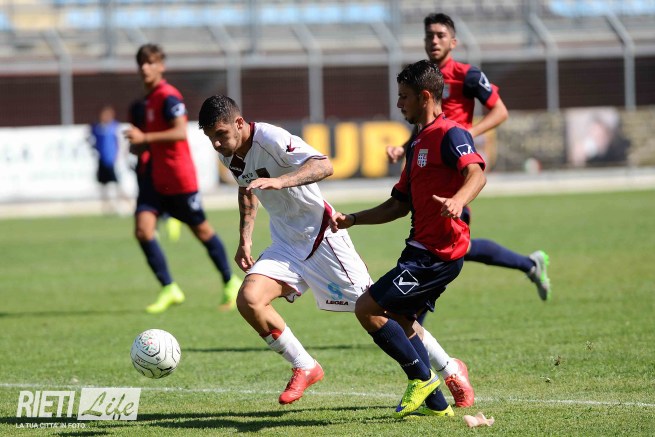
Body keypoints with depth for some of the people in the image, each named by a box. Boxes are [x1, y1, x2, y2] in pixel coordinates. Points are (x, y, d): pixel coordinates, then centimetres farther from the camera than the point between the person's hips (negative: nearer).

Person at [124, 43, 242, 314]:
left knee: (201, 230, 6)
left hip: (179, 178, -7)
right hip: (153, 177, 7)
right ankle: (169, 289, -5)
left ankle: (230, 283, 25)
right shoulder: (142, 102, 13)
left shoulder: (168, 97, -14)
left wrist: (145, 138, -30)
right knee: (142, 229, -11)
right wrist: (137, 147, 4)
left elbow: (180, 132, -26)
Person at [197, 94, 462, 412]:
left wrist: (279, 181, -51)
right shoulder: (229, 154, 1)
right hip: (285, 244, 7)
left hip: (322, 236, -7)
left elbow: (323, 166, -38)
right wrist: (245, 240, 15)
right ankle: (305, 368, 3)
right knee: (248, 300, -15)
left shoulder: (271, 139, -24)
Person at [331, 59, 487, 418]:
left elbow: (476, 174, -30)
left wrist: (458, 200, -50)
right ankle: (434, 404, 21)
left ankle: (421, 378, -4)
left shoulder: (450, 134, -12)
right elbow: (400, 205, 25)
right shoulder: (419, 142, 20)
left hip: (438, 253, -11)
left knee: (367, 308, -13)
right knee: (401, 320, 19)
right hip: (422, 249, 11)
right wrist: (350, 220, 20)